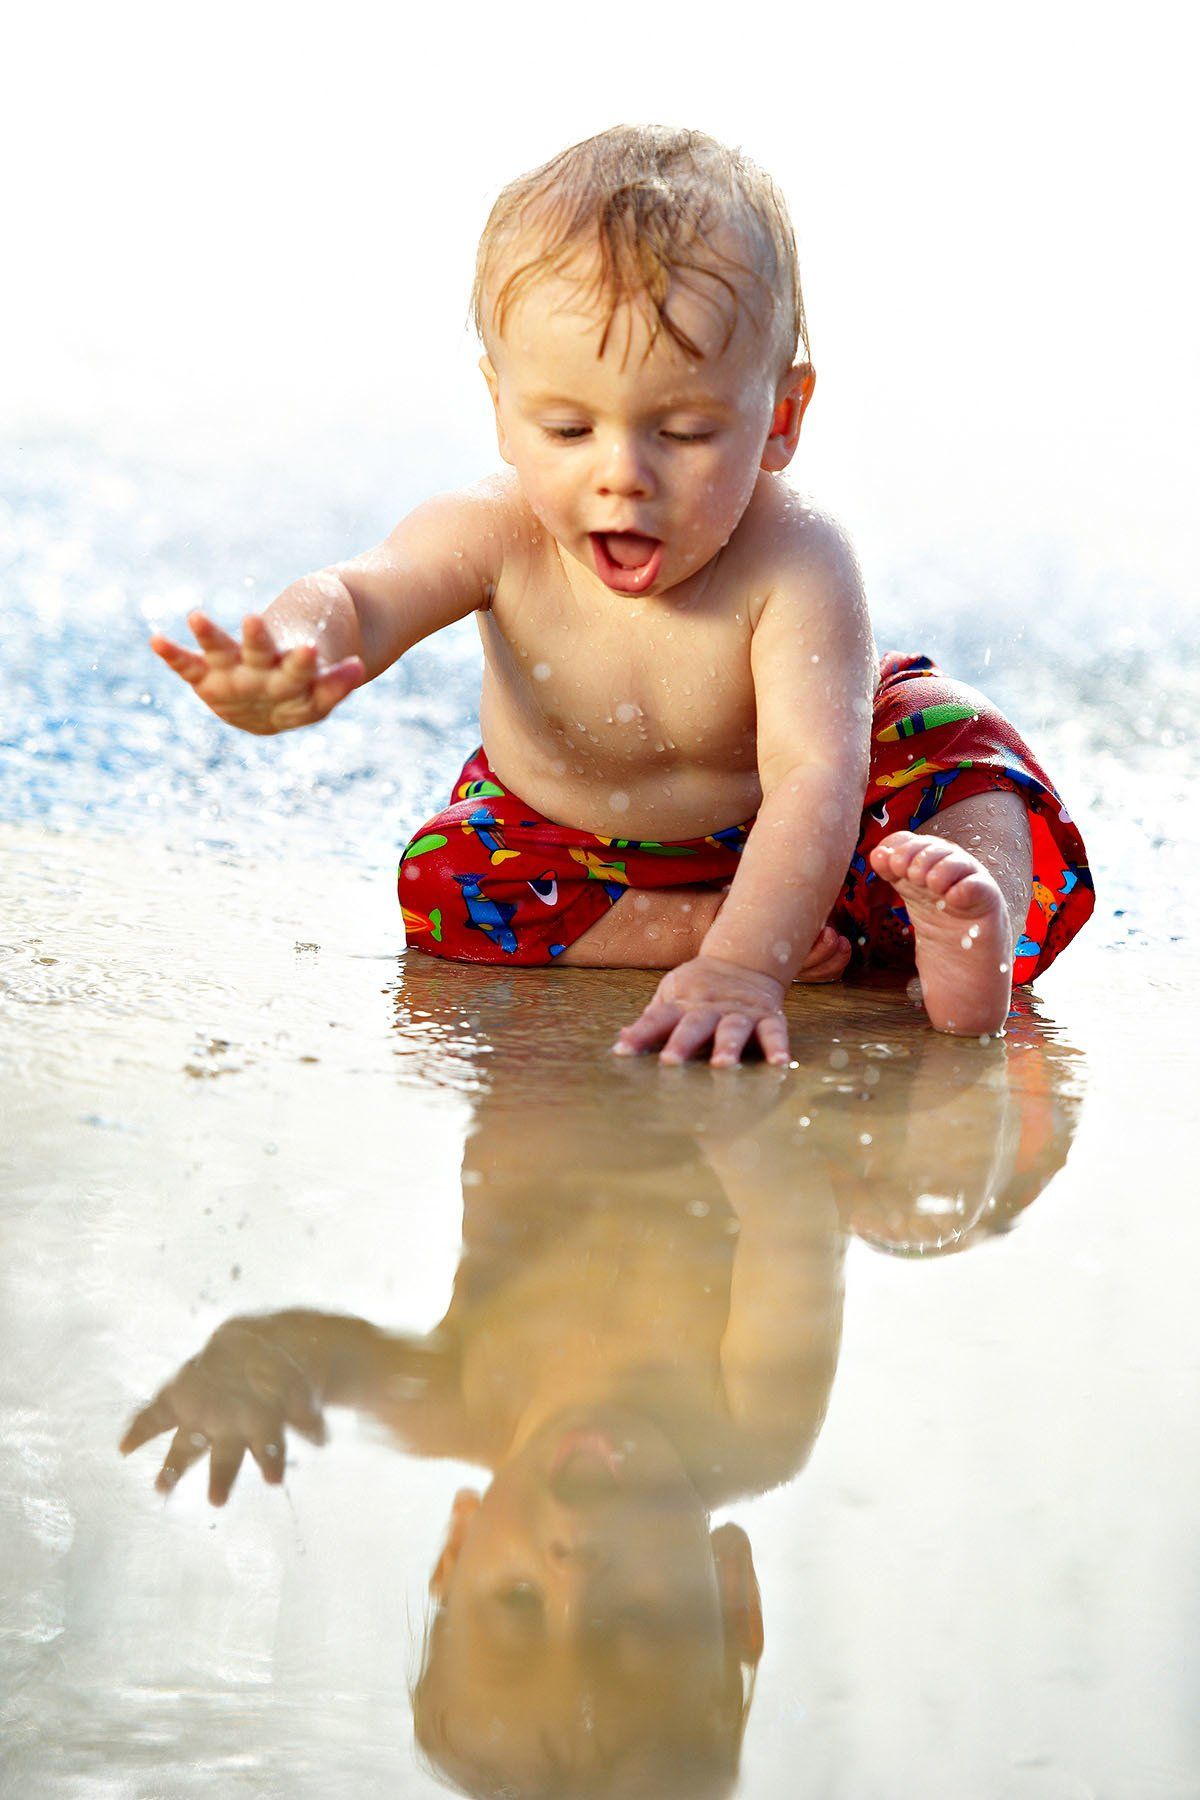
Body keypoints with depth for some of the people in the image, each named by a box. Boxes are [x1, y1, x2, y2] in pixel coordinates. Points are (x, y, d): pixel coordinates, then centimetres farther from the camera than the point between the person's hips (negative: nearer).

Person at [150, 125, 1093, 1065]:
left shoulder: (792, 563, -38)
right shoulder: (498, 535, -29)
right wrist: (285, 666, -73)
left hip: (768, 826, -3)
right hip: (563, 830, 3)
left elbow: (812, 775, -48)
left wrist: (742, 967, -64)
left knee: (953, 734, -23)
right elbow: (356, 599, -46)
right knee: (445, 890, -23)